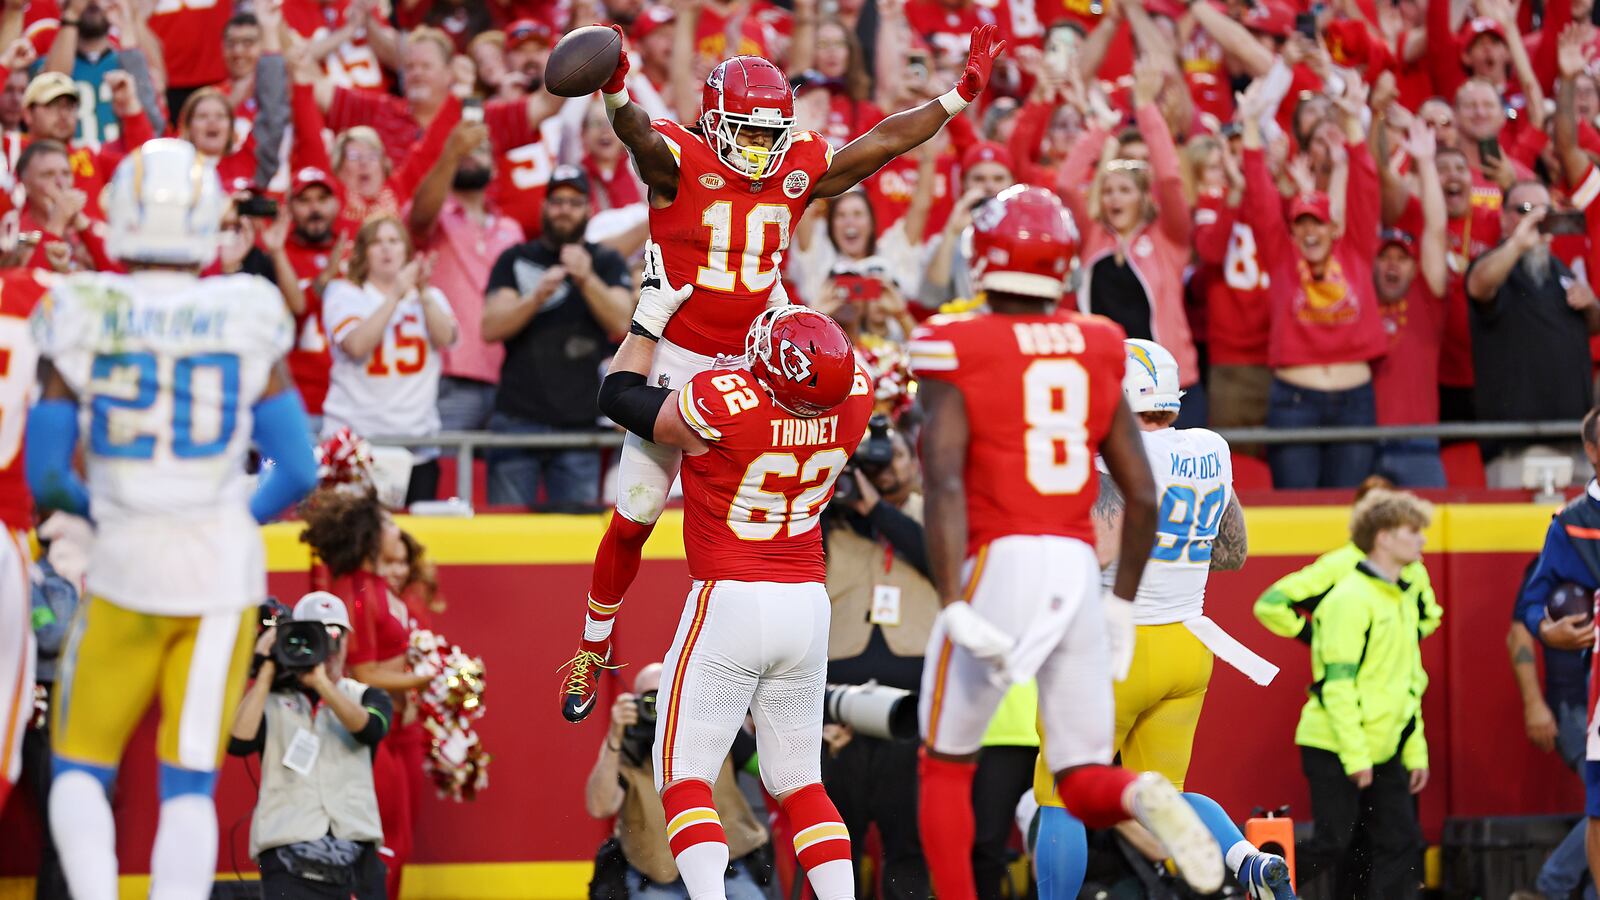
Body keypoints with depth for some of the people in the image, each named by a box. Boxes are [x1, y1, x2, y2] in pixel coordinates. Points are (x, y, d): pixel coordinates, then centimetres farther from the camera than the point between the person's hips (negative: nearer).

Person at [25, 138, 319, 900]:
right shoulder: (248, 320, -3)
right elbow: (298, 472, 1)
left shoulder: (82, 321, -6)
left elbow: (45, 477, -1)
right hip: (225, 567, 1)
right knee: (190, 780, 5)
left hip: (124, 561, -1)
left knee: (80, 768, 12)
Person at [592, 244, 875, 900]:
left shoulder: (719, 405, -21)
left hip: (729, 601, -5)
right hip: (808, 604, 5)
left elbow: (619, 398, -2)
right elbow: (838, 358, 19)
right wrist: (778, 296, 30)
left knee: (684, 778, 1)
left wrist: (652, 311, 7)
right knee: (799, 783, 14)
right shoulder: (855, 401, -8)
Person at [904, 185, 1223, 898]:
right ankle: (1141, 796, -26)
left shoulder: (956, 352, -2)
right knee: (1084, 782, 7)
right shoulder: (1097, 351, 12)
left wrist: (954, 606, -18)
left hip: (998, 563, -4)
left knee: (945, 766, 14)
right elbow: (1142, 496, 11)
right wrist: (1122, 604, 21)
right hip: (1079, 571, 4)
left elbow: (945, 485, -14)